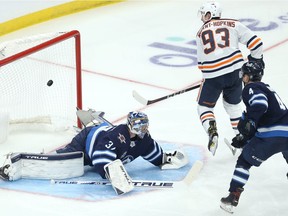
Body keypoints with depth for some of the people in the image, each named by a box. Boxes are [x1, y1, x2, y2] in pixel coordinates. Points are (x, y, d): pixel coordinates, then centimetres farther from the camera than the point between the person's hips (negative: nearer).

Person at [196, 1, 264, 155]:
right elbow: (255, 42, 4)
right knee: (233, 104, 24)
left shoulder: (201, 33, 14)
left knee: (204, 106, 15)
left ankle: (211, 131, -11)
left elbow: (201, 62, 17)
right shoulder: (234, 25, 10)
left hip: (212, 74, -1)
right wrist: (255, 59, 21)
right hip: (235, 70, 1)